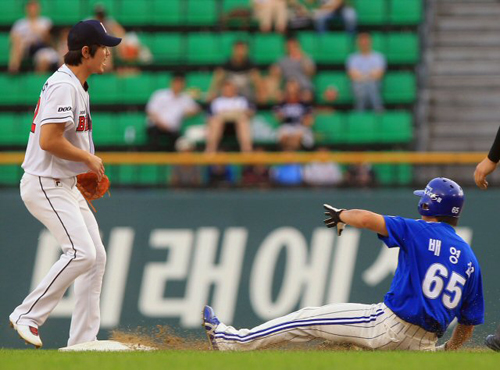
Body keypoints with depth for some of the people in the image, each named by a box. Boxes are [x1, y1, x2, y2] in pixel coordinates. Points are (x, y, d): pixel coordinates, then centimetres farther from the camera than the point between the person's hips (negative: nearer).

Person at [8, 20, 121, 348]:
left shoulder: (77, 86, 15)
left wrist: (87, 166, 15)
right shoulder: (64, 86, -18)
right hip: (45, 186, -11)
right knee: (81, 252, -21)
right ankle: (28, 316, -12)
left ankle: (83, 340, 11)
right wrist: (88, 158, -15)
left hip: (67, 186, 11)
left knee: (96, 256, 8)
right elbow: (49, 140, -27)